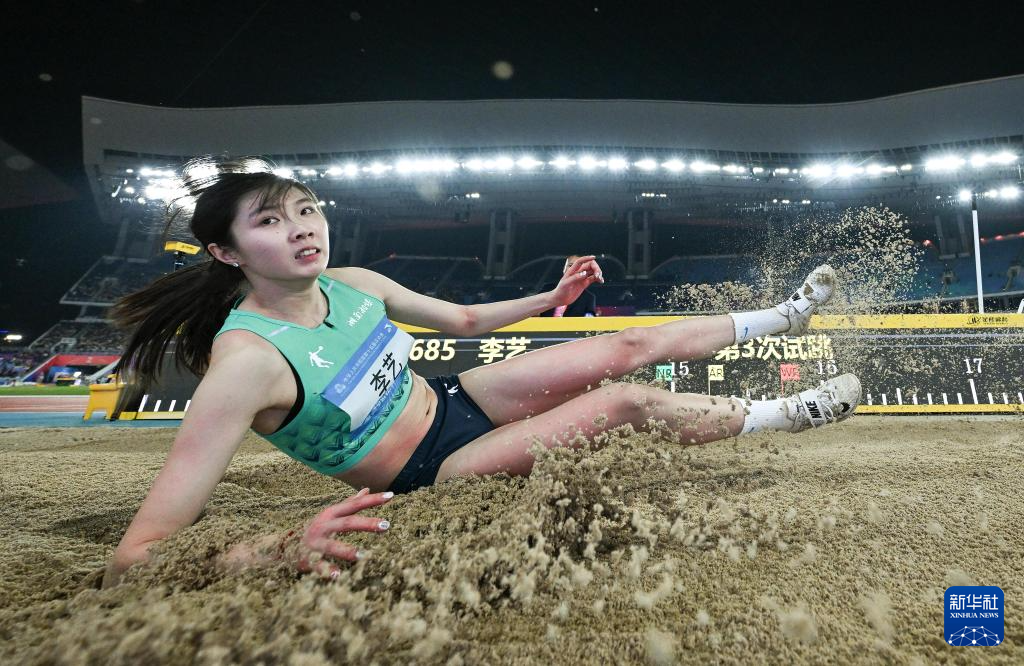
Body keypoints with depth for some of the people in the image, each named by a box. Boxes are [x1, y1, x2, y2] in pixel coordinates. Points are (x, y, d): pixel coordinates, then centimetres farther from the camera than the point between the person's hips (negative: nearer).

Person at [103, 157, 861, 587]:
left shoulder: (351, 284, -8)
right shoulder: (246, 362, -29)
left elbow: (464, 319, 8)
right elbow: (133, 560, -32)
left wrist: (553, 297, 4)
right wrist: (283, 549, -50)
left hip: (454, 400, 6)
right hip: (432, 471, -6)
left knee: (632, 346, 3)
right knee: (629, 402, -13)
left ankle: (780, 317, 29)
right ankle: (787, 413, 14)